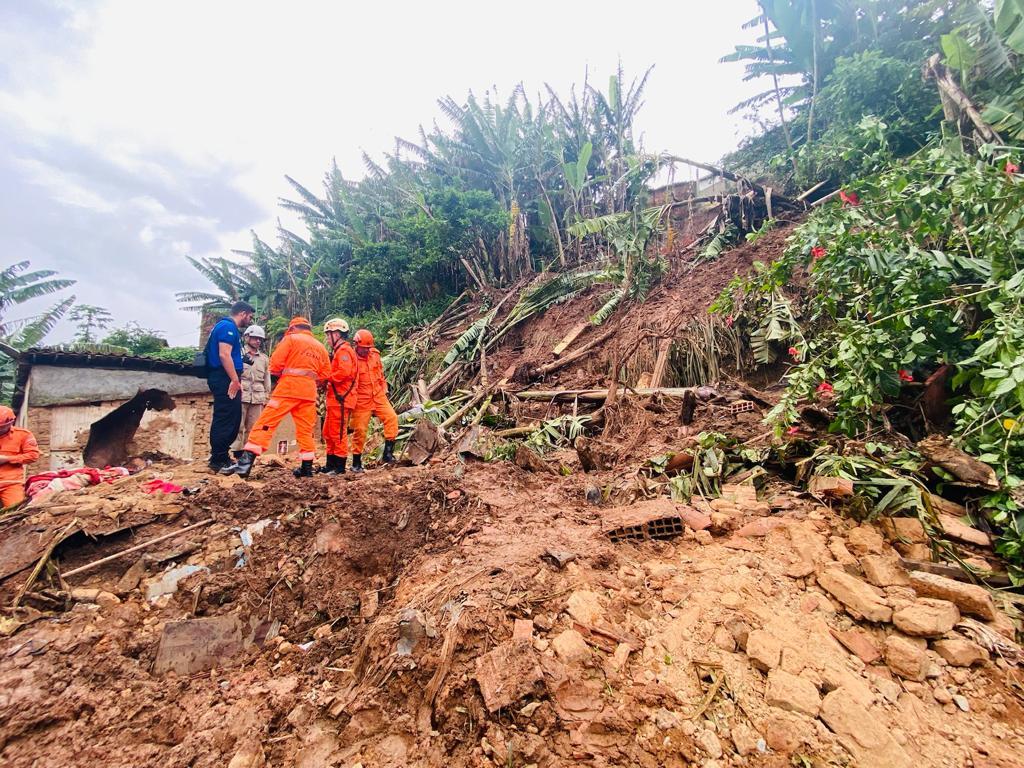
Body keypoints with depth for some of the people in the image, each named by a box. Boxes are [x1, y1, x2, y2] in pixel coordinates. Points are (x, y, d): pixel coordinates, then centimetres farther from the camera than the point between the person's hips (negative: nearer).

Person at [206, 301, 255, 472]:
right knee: (225, 420, -8)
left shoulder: (231, 328, 22)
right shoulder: (228, 326, -10)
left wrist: (236, 380, 23)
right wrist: (235, 380, -21)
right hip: (225, 380, -11)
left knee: (232, 419, 14)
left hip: (227, 380, 11)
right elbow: (224, 355, -20)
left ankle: (222, 457, 22)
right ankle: (218, 461, -2)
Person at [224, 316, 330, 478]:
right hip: (309, 391, 5)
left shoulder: (291, 338, 4)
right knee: (306, 429, 9)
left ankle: (245, 462, -10)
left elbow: (275, 363, -4)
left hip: (289, 387, -5)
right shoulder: (320, 346, 19)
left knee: (266, 422, -4)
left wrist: (281, 375, 15)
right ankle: (307, 467, 10)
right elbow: (325, 373, 13)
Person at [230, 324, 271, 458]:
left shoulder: (264, 358, 16)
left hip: (258, 397, 3)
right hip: (240, 395, -3)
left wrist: (266, 398, 14)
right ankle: (237, 453, -1)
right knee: (238, 425, -4)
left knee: (253, 427, 4)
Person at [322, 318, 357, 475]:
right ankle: (330, 464, 24)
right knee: (328, 433, 16)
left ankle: (340, 466, 2)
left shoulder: (344, 350, -11)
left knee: (338, 433, -6)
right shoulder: (338, 351, 23)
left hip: (340, 399, -11)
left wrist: (326, 378, -15)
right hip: (335, 398, 11)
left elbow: (344, 372, -25)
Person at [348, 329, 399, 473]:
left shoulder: (375, 354, 4)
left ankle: (388, 452, -6)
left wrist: (384, 389, 15)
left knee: (391, 417, -13)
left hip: (378, 396, 5)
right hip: (361, 400, -5)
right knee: (359, 429, 2)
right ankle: (356, 463, 16)